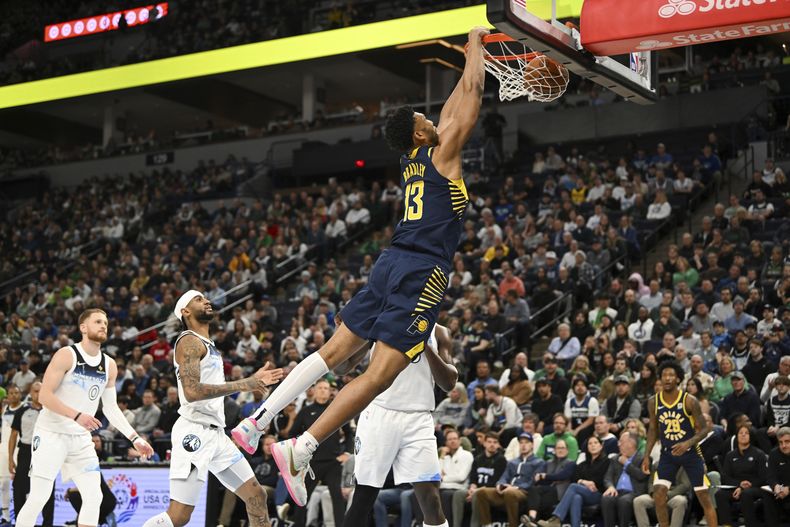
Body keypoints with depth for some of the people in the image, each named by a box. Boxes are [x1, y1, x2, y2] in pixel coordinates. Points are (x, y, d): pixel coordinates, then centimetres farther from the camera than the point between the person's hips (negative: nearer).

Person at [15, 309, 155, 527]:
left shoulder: (110, 365, 7)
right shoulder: (67, 355, -12)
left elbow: (110, 407, 13)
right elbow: (44, 396, -17)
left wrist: (134, 438, 4)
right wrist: (77, 416, -28)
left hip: (81, 439, 6)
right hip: (51, 433, -6)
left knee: (94, 496, -2)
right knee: (39, 497, -9)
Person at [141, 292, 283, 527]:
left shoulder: (209, 345, 20)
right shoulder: (189, 341, -9)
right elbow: (192, 391, -22)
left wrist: (253, 380, 21)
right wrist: (242, 385, -21)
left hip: (216, 433, 9)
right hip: (194, 432, -9)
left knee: (256, 496, 8)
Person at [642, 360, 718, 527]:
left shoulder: (689, 400, -15)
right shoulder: (653, 402, -4)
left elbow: (704, 429, -11)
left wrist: (688, 443, -28)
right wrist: (647, 456, 2)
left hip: (690, 452, -3)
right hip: (667, 453, 3)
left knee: (704, 496, 0)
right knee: (658, 494, -10)